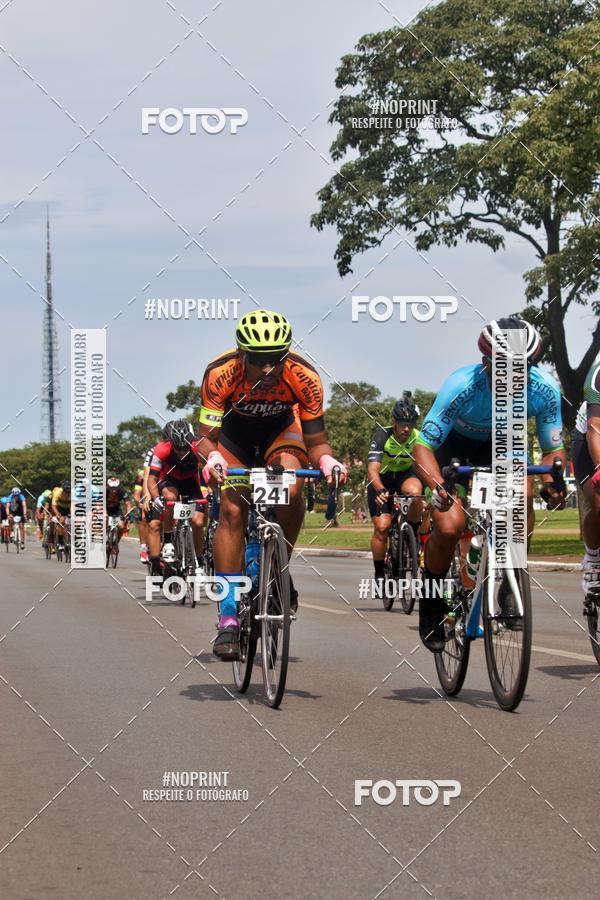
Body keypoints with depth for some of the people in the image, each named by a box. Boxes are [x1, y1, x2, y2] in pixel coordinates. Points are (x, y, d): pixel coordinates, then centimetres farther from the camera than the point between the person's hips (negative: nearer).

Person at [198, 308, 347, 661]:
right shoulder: (220, 374, -34)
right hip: (234, 430, 0)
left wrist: (327, 460, -45)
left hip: (281, 428, 0)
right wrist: (213, 458, -51)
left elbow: (316, 441, -23)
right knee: (232, 509, -16)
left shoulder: (305, 378, -32)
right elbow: (207, 436, -29)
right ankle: (229, 617, -14)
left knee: (291, 489, -28)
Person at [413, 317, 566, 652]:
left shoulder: (544, 389, -29)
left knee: (523, 495, -28)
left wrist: (553, 480, -39)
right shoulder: (462, 386, -36)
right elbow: (423, 446, -33)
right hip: (456, 445, -2)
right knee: (449, 526, -22)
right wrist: (437, 486, -52)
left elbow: (553, 449, -17)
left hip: (502, 444, 2)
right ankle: (432, 604, 5)